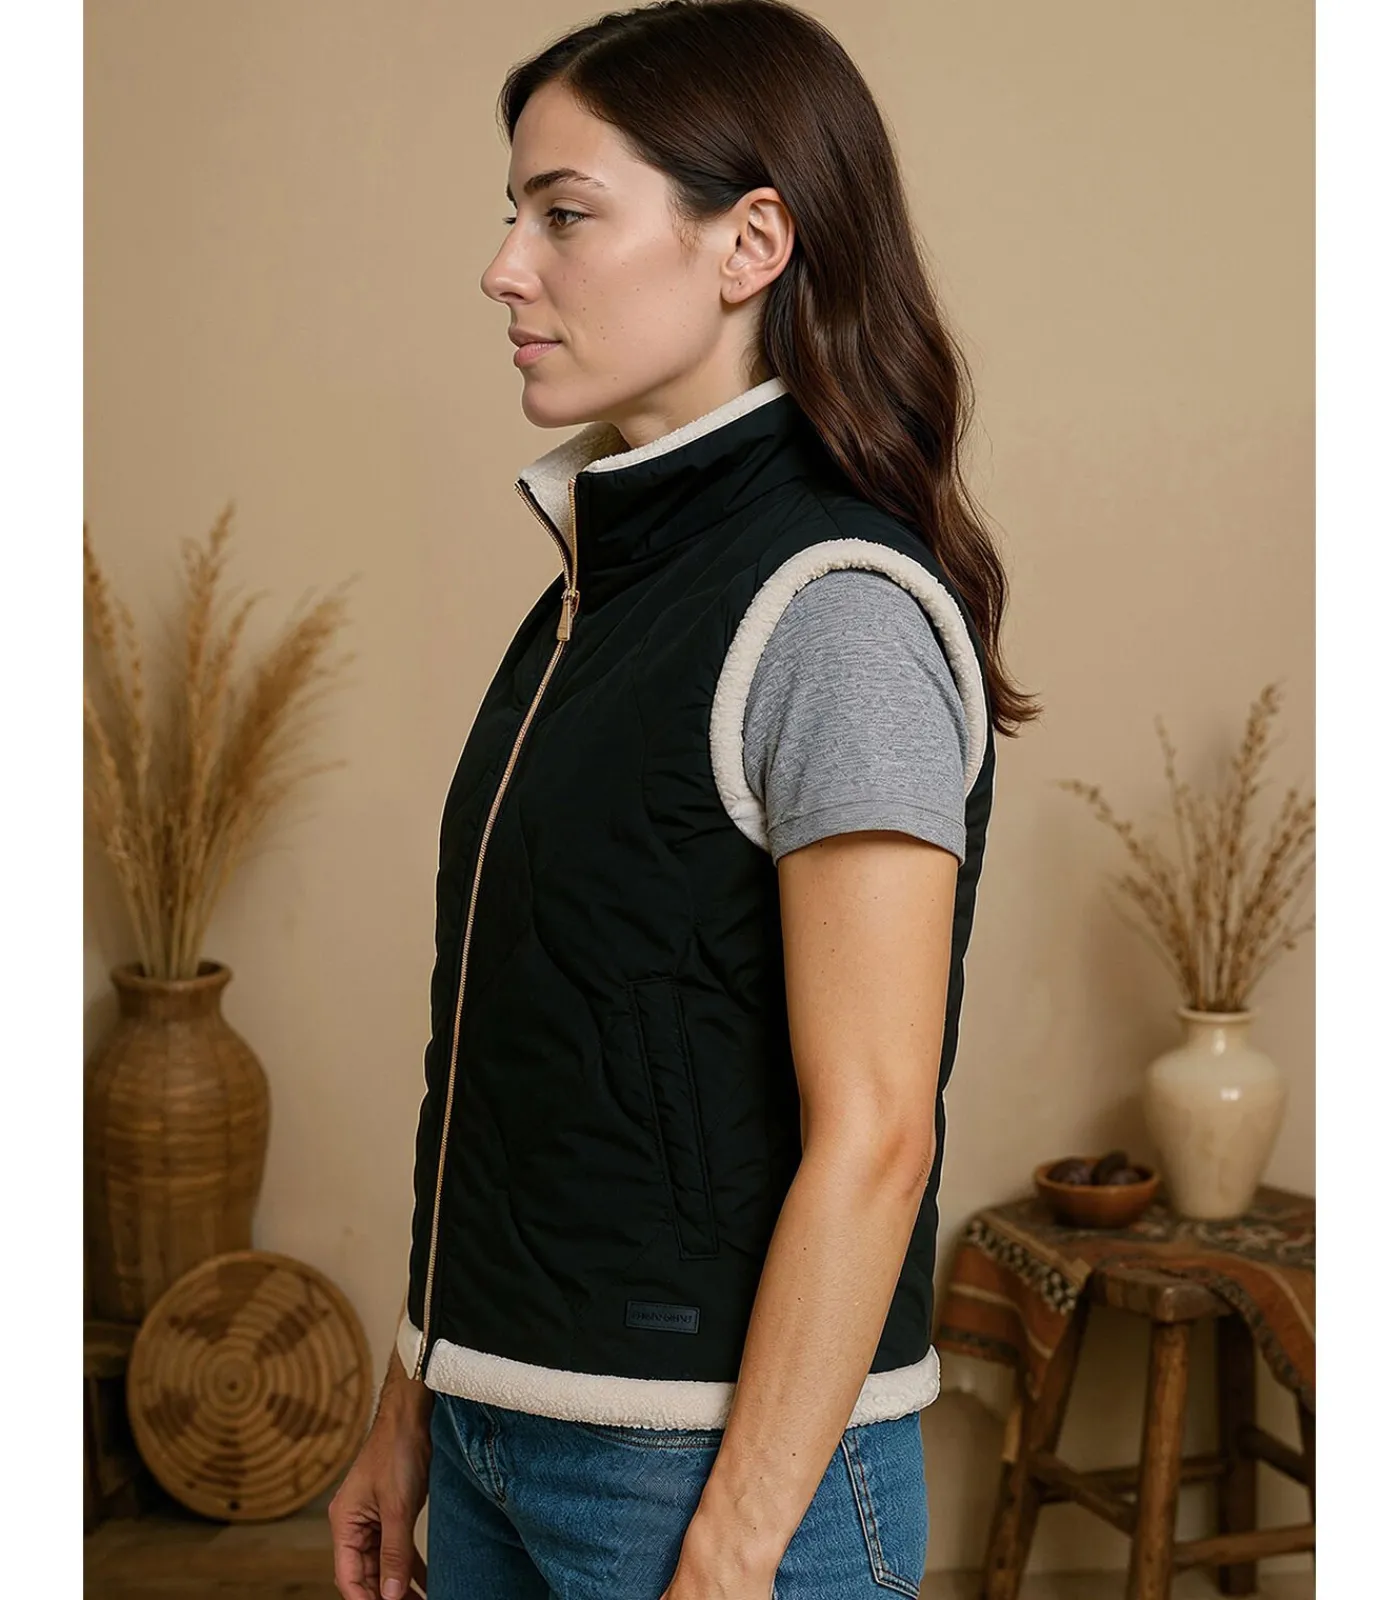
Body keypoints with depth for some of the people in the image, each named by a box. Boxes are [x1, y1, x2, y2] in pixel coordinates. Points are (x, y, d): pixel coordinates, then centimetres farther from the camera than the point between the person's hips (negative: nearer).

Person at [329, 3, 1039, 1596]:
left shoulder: (838, 607, -17)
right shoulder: (601, 576, 7)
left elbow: (871, 1133, -19)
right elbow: (504, 1055, 9)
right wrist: (411, 1406, 11)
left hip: (721, 1453, -7)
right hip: (504, 1425, 7)